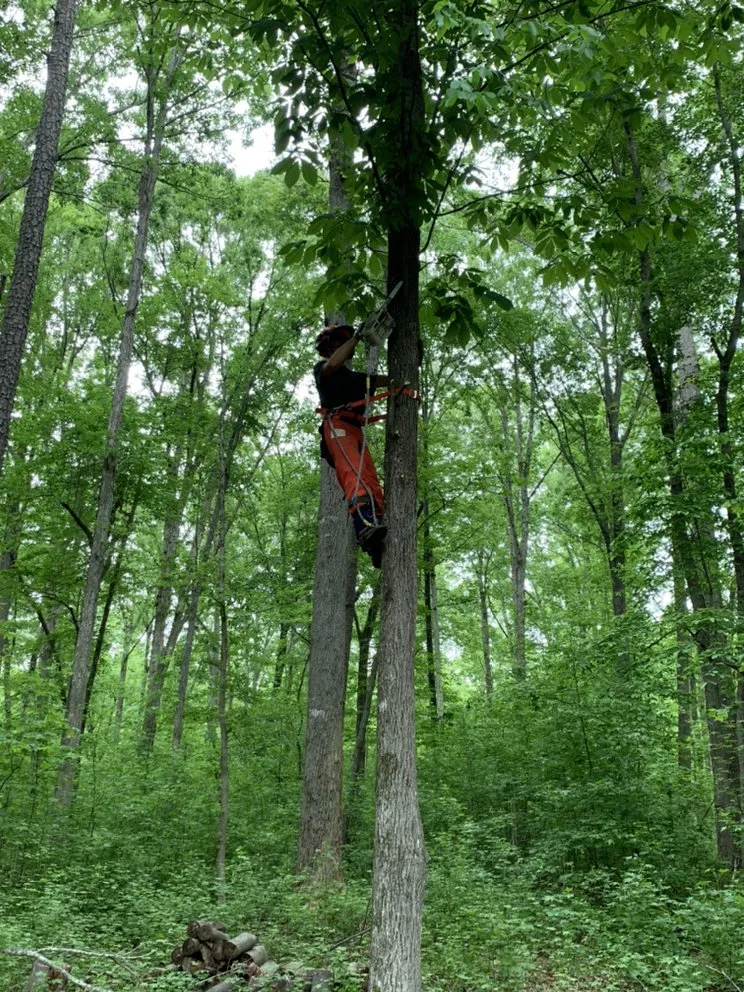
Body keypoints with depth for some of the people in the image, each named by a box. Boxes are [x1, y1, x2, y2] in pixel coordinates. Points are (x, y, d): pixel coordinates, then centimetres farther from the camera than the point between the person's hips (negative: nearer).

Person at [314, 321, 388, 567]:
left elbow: (387, 379, 40)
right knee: (355, 474, -30)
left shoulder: (354, 377, 37)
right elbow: (332, 364, -11)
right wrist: (356, 337, -6)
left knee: (372, 482, -11)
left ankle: (376, 546, -24)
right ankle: (367, 526, -52)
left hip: (355, 431, 8)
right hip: (337, 425, -7)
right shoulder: (322, 368, 15)